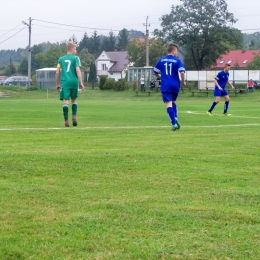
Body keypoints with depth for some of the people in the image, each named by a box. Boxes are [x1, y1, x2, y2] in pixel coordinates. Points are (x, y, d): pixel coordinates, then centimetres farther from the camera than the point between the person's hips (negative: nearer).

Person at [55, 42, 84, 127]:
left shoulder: (61, 59, 11)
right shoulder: (75, 58, 2)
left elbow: (57, 72, 8)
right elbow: (78, 70, -7)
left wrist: (57, 84, 15)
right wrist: (81, 83, -7)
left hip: (65, 82, 1)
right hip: (74, 81, -1)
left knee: (65, 101, -4)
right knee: (74, 100, 17)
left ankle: (66, 121, -11)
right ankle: (74, 117, 4)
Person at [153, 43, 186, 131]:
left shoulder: (161, 60, 5)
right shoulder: (177, 60, -4)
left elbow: (155, 72, 12)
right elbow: (182, 72, -14)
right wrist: (183, 81, 3)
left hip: (165, 85, 0)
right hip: (175, 85, 0)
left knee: (168, 104, -4)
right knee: (173, 102, 23)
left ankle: (174, 124, -15)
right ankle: (175, 118, 4)